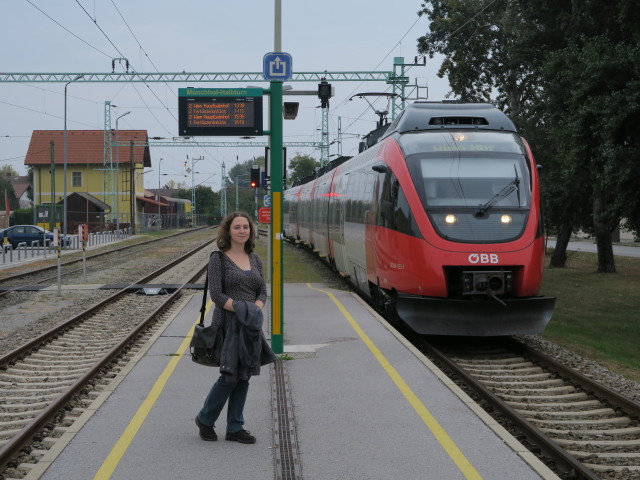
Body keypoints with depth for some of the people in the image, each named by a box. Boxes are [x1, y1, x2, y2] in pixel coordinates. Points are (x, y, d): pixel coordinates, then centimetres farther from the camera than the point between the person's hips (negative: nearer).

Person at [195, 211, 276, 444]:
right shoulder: (219, 259, -6)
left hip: (251, 326, 6)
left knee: (244, 377, 7)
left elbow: (263, 292, 9)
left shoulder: (254, 259, 11)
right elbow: (216, 295, -12)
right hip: (228, 324, -6)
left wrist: (256, 310, -10)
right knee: (230, 376, -7)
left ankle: (235, 428, 15)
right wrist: (240, 309, -20)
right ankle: (205, 419, 14)